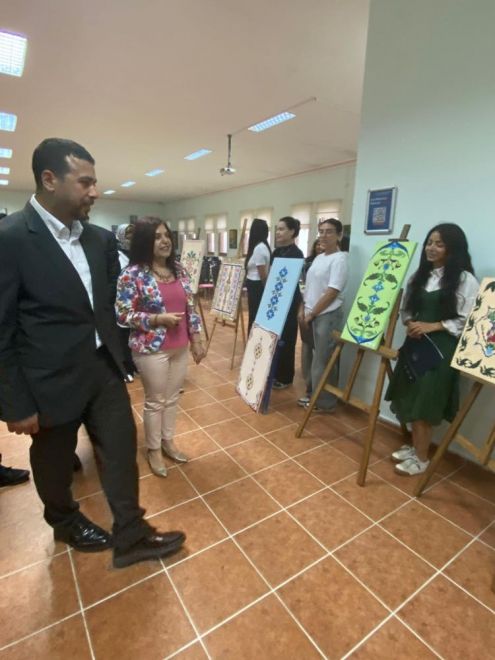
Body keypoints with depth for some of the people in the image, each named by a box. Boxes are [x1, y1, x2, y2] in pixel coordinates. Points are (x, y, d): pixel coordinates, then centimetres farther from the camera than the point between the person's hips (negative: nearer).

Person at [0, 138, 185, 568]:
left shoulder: (94, 237, 4)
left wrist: (118, 356, 15)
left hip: (103, 367, 6)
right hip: (53, 378, -5)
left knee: (122, 448, 11)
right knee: (55, 463, 19)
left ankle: (130, 536, 30)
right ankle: (66, 523, 49)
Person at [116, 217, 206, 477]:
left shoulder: (179, 269, 5)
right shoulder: (133, 274, -12)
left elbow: (190, 307, 9)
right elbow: (123, 314, -12)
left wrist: (196, 340, 7)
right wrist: (159, 319, -21)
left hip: (180, 347, 6)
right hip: (151, 350, -5)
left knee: (172, 398, 18)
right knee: (155, 401, 10)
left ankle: (168, 441, 39)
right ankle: (153, 449, 32)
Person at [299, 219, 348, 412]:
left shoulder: (339, 259, -11)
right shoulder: (318, 258, 13)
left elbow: (332, 293, -17)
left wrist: (311, 315, -13)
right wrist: (302, 310, 4)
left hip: (327, 317, -8)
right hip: (311, 316, 8)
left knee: (323, 360, 1)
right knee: (313, 357, 15)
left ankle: (325, 402, 14)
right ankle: (313, 393, 29)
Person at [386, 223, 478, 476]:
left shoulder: (465, 279, -7)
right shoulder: (419, 275, 11)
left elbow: (468, 320, -11)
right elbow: (406, 308, 15)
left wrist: (433, 326, -17)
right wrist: (410, 324, -5)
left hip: (442, 348, -6)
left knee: (425, 402, 0)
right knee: (412, 399, 12)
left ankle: (421, 457, 17)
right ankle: (415, 445, 31)